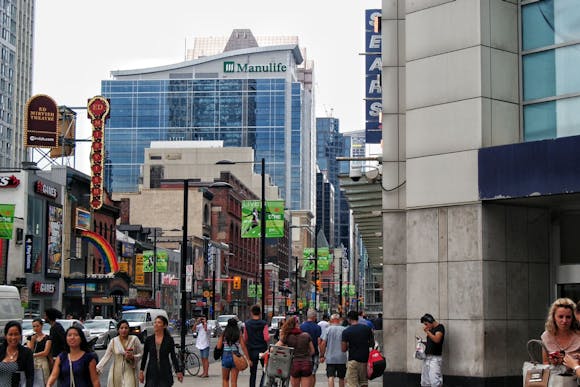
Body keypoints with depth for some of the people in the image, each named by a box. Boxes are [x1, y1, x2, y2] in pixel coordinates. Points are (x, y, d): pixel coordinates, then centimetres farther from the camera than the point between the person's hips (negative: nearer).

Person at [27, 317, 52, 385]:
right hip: (32, 362, 3)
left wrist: (33, 355, -7)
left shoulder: (47, 338, 0)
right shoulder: (31, 337, 11)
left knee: (43, 382, -7)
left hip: (42, 362, -3)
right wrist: (32, 341, -7)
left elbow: (45, 352, -6)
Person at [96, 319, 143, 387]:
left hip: (130, 372, -1)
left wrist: (132, 357, -15)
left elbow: (141, 354, 4)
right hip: (117, 373, 1)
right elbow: (106, 357, 1)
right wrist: (97, 368, -8)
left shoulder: (134, 339, -2)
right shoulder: (113, 341, 0)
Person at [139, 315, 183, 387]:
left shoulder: (169, 340, -1)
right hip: (152, 372, 1)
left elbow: (173, 356, 3)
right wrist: (141, 371, 3)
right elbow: (144, 356, 7)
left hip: (165, 373, -1)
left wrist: (178, 371, 0)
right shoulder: (149, 339, 2)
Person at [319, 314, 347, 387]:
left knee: (331, 377, -4)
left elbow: (323, 343, -6)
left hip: (330, 358, -1)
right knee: (341, 378, 14)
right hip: (342, 358, 1)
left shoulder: (327, 330, -2)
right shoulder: (344, 330, 0)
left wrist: (322, 355, 0)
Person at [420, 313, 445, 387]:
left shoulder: (440, 327, -6)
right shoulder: (431, 329, 18)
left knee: (435, 381, -17)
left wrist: (427, 331, -15)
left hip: (435, 358, -9)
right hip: (427, 357, 9)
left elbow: (437, 339, -21)